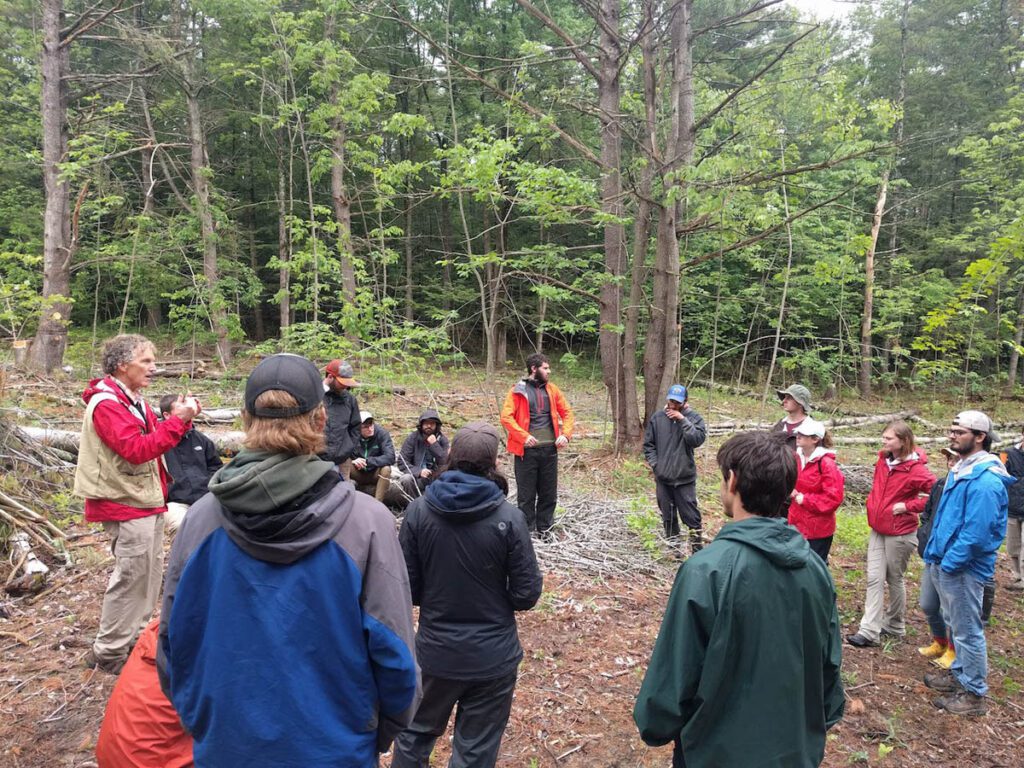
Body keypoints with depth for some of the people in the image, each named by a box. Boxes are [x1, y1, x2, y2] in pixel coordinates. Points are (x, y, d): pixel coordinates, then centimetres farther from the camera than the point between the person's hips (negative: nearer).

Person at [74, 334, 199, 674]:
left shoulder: (132, 400, 14)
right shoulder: (106, 404, -17)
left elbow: (153, 437, 14)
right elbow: (136, 449, -26)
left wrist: (181, 418, -1)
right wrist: (176, 422, -27)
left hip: (146, 501, 10)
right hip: (126, 504, -10)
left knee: (150, 571, 17)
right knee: (132, 575, -4)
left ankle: (133, 637, 30)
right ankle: (108, 652, 10)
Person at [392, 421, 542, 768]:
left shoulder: (419, 511, -12)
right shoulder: (509, 517, -17)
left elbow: (408, 587, -6)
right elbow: (526, 594, -11)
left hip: (434, 650, 2)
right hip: (493, 656, -2)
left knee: (415, 733, 26)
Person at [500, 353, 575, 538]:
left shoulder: (552, 390, 11)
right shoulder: (518, 390, -3)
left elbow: (567, 413, 13)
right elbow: (506, 417, -10)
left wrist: (565, 434, -3)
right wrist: (524, 436, -20)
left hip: (550, 448, 4)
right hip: (527, 450, -4)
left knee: (549, 492, 11)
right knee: (526, 494, 4)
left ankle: (544, 528, 25)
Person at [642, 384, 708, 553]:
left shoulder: (693, 417, -5)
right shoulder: (657, 417, 2)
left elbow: (698, 439, -20)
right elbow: (648, 443, 9)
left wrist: (682, 419, -21)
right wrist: (654, 463, -2)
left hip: (685, 477, -3)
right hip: (662, 477, 3)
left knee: (691, 515, 0)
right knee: (668, 517, 15)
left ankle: (698, 550, 12)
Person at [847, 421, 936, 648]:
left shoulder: (915, 469, -19)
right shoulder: (883, 460, 2)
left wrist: (908, 506, -20)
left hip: (900, 533, -6)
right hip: (877, 530, 6)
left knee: (894, 579, 10)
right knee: (874, 579, 3)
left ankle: (895, 626, 30)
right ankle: (869, 631, 5)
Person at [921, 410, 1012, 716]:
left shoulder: (985, 480, -23)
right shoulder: (961, 470, 9)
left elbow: (977, 532, -26)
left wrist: (949, 563, -19)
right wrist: (935, 554, 13)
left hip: (964, 568, -9)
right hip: (947, 562, 9)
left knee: (968, 630, 4)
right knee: (959, 625, 22)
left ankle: (974, 693, 18)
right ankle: (960, 674, 38)